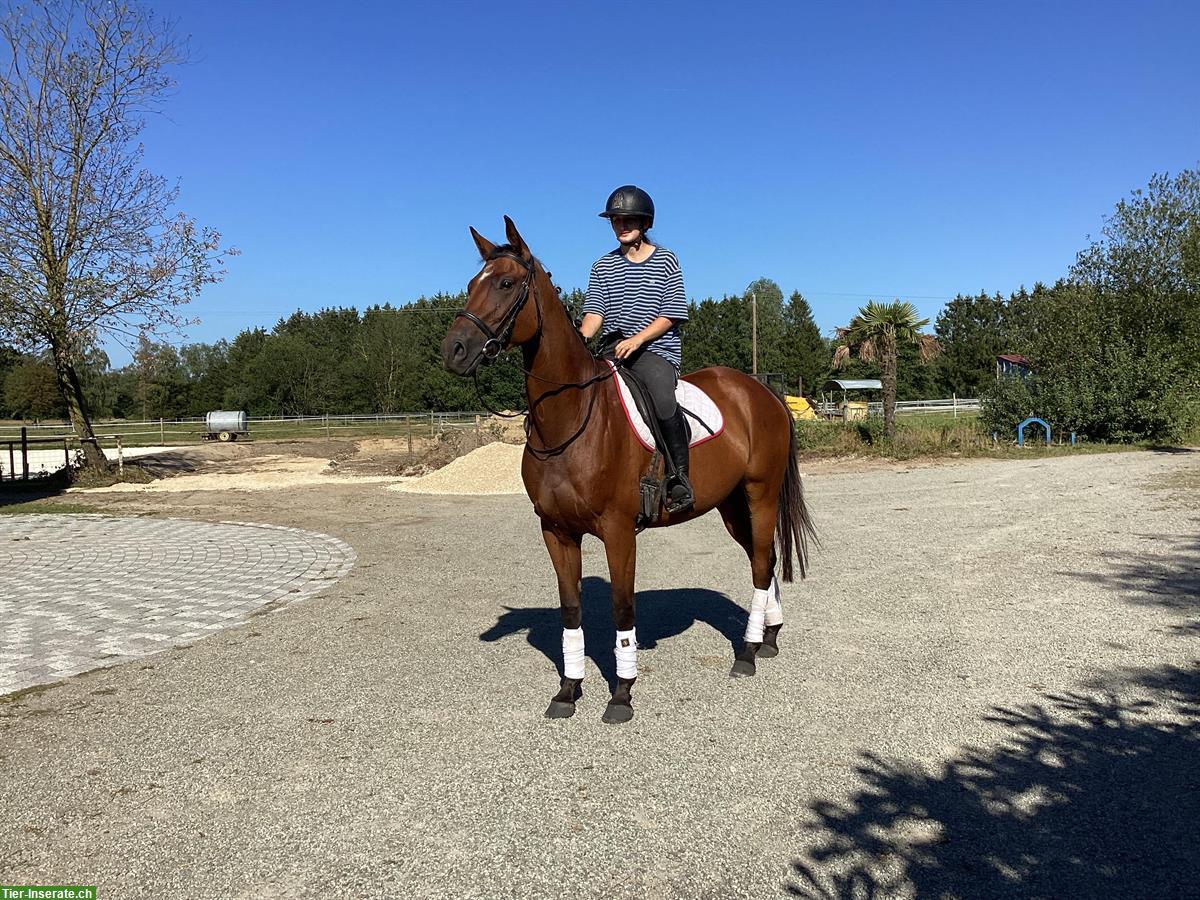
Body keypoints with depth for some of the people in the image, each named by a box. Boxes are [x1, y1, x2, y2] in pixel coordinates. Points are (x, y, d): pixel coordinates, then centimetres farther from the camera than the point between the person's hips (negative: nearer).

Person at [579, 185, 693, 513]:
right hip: (611, 350, 5)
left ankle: (681, 477, -19)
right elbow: (594, 313, 5)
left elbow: (670, 315, -2)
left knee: (662, 396, -33)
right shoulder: (602, 266, 15)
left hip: (656, 350, -4)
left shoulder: (665, 261, 5)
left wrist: (637, 339, -17)